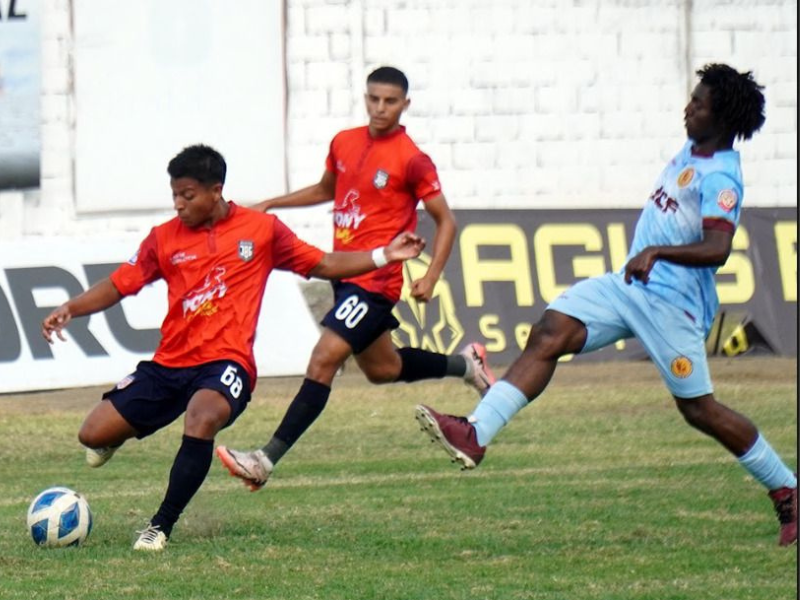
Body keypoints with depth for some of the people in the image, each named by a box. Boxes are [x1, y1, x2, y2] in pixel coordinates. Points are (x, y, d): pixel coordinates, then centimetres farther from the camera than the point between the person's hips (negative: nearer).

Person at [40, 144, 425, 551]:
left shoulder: (262, 229, 5)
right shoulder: (164, 238, 7)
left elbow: (323, 265, 13)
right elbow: (118, 285, 10)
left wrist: (383, 257, 3)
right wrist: (69, 310, -6)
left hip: (226, 362, -3)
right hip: (171, 362, 3)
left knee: (202, 420, -37)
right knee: (94, 434, -5)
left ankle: (161, 527, -26)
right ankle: (119, 434, 36)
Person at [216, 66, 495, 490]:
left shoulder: (411, 161, -12)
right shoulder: (344, 143, 7)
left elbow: (445, 221, -6)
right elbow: (325, 190, 27)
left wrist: (431, 277, -17)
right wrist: (270, 204, 19)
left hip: (375, 281, -8)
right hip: (343, 274, 8)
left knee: (323, 361, -17)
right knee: (383, 369, 21)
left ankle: (267, 460, -20)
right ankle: (465, 365, 44)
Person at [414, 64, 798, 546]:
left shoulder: (720, 177, -17)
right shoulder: (692, 153, 11)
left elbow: (718, 249, -31)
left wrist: (657, 252, -41)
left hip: (671, 302, -9)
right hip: (631, 286, 9)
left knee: (699, 409, -1)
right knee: (548, 334, -9)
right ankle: (476, 435, -21)